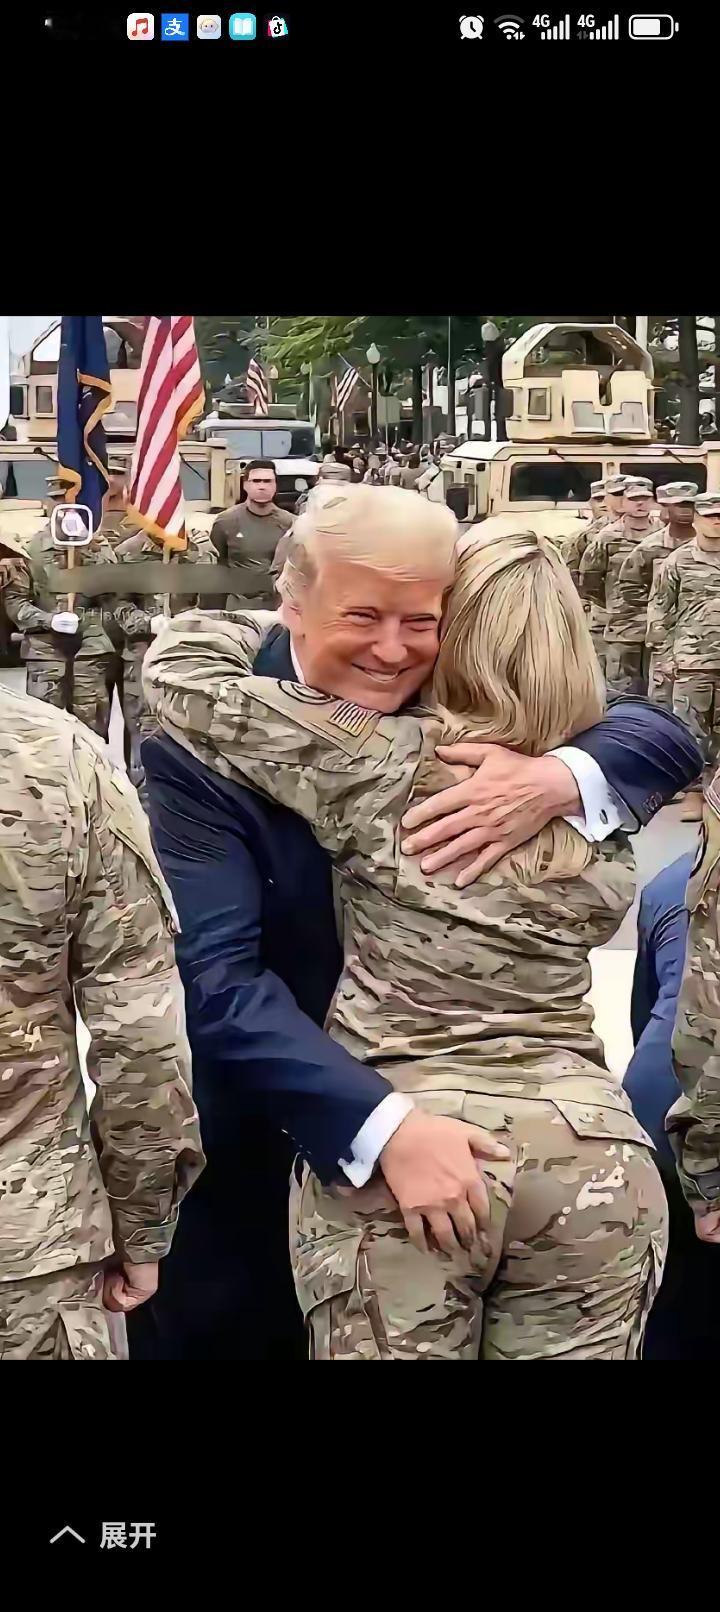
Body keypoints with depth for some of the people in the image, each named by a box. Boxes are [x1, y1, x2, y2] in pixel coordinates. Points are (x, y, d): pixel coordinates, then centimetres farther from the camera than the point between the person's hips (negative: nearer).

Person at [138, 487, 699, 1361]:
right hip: (244, 1158, -3)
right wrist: (384, 1124, -38)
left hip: (430, 1119, 4)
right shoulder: (206, 749, -20)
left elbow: (663, 735, -5)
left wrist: (561, 776, -27)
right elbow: (218, 981, -28)